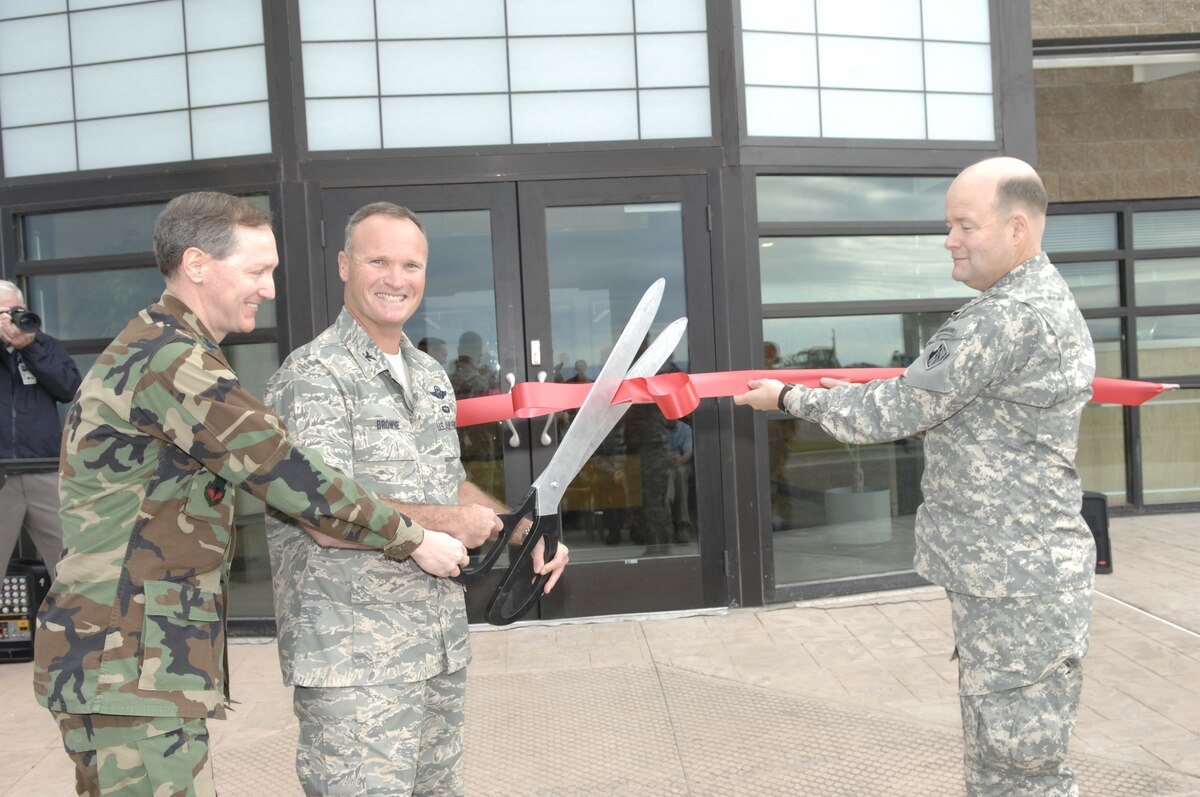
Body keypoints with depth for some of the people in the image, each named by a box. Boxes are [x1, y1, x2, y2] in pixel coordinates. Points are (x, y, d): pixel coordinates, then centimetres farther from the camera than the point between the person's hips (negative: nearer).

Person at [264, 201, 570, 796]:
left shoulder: (431, 376, 13)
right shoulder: (313, 377, -13)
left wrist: (525, 532, 5)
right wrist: (451, 522, -14)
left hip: (442, 649, 8)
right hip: (353, 661, -8)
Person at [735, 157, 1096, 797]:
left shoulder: (1012, 318, -21)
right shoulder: (1043, 301, 14)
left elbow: (895, 413, -18)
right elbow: (938, 401, 21)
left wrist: (790, 398, -5)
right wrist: (847, 396, 16)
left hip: (1015, 583, -11)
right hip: (1007, 573, 11)